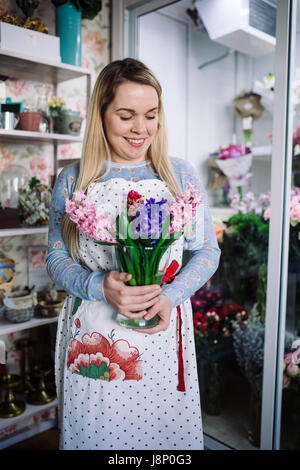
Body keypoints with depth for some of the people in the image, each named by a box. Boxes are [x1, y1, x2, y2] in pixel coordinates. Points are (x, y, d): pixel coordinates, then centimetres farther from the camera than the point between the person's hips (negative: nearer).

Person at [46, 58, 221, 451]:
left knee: (166, 432, 14)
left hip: (163, 334, 1)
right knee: (95, 434, 13)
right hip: (93, 339, 0)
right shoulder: (73, 179, 1)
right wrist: (100, 286, -18)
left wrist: (169, 297, -15)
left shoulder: (180, 175, 2)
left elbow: (207, 251, 3)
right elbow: (56, 259, 2)